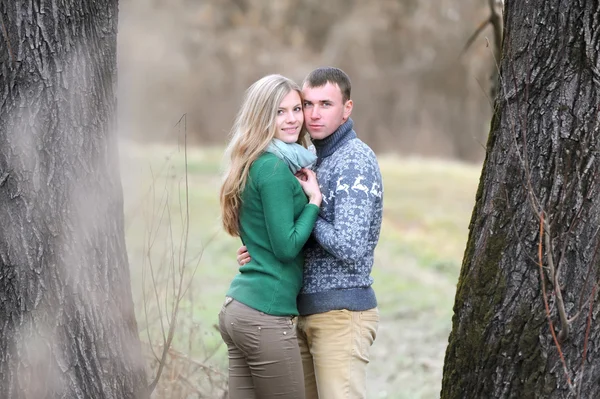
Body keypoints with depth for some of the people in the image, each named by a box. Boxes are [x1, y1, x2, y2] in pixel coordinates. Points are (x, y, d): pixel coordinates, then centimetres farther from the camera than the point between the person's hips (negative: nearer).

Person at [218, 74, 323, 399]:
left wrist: (302, 189, 10)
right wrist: (314, 200, -6)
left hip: (238, 308, 9)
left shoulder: (254, 165, 15)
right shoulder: (275, 169, -13)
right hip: (266, 315, -9)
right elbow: (286, 246, -16)